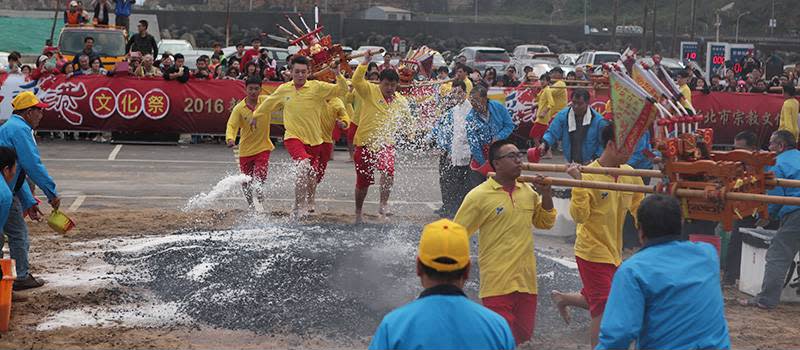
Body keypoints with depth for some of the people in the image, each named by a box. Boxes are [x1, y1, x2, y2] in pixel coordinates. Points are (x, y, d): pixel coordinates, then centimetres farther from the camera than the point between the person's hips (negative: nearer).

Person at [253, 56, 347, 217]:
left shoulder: (318, 87, -4)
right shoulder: (283, 89, 4)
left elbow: (342, 90, -8)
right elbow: (268, 103, 23)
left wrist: (338, 75, -24)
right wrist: (256, 116, 34)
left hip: (314, 140, 1)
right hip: (293, 137, -1)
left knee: (312, 180, 7)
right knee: (304, 165, -29)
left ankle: (297, 209, 29)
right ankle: (301, 205, -21)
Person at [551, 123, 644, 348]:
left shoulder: (630, 174, 1)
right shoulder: (589, 175, -19)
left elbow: (640, 209, 13)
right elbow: (579, 216, -27)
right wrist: (578, 184, -35)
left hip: (614, 252, 7)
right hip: (593, 252, -7)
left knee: (599, 301, 21)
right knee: (604, 310, -6)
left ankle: (562, 298, 45)